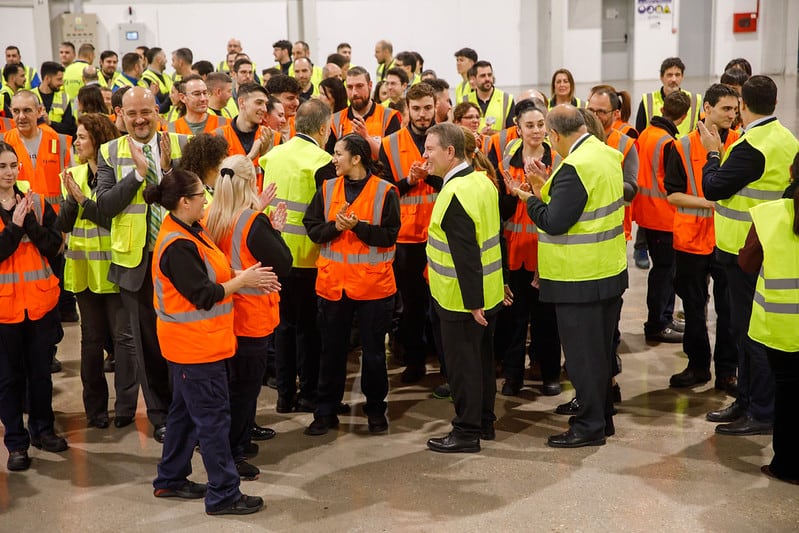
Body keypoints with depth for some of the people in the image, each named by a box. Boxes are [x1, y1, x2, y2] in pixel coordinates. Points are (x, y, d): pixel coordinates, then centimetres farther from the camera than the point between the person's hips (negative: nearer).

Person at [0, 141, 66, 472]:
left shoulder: (38, 203, 5)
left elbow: (53, 246, -5)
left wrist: (30, 221, -17)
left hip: (41, 300, 2)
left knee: (41, 370, 12)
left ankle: (43, 429, 28)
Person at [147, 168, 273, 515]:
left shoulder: (188, 232, 7)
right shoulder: (178, 246, -23)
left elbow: (208, 276, 10)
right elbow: (203, 296, -23)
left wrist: (243, 279, -2)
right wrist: (243, 281, -14)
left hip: (192, 342, 10)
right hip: (196, 344, -10)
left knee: (185, 410, 19)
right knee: (213, 417, -2)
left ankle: (170, 480, 31)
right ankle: (223, 495, 6)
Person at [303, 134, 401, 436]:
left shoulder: (385, 191, -5)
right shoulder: (327, 189, 6)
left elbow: (389, 235, -10)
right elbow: (312, 229, 2)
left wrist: (358, 226, -21)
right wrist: (335, 226, -16)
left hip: (373, 283, -3)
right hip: (332, 282, 3)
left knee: (373, 350, 9)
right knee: (331, 349, 10)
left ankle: (376, 409, 25)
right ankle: (326, 411, 21)